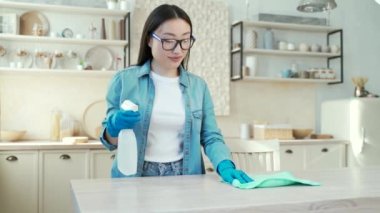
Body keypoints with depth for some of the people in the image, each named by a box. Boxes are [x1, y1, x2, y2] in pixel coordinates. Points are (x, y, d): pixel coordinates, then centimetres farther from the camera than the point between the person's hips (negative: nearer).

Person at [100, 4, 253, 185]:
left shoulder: (198, 86, 4)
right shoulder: (124, 80, -2)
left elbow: (211, 137, 2)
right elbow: (111, 141, 5)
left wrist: (225, 166, -16)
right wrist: (115, 127, -17)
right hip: (135, 177, -5)